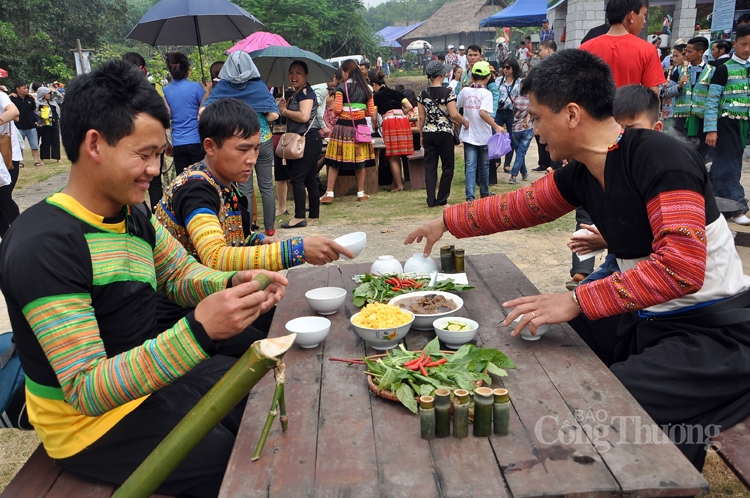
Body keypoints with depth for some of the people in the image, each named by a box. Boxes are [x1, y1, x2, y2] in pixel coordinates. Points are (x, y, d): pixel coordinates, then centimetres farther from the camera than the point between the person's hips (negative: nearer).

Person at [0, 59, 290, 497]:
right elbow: (86, 391, -30)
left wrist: (235, 285, -14)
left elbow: (182, 274, 9)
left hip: (152, 377, 8)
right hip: (92, 425, -8)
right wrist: (198, 331, -41)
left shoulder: (133, 214, -2)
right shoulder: (44, 246, -28)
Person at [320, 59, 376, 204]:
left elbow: (337, 110, -12)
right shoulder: (365, 89, 6)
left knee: (335, 162, 3)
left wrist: (333, 107, 10)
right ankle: (361, 193, 16)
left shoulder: (341, 88, -8)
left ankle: (329, 194, 3)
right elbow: (371, 111, 6)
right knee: (360, 161, 10)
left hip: (343, 127, -4)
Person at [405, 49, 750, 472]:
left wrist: (577, 301, -30)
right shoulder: (580, 174, 0)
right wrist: (447, 222, 21)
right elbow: (519, 206, 15)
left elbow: (682, 266, -30)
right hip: (647, 322, 8)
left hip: (714, 334, -8)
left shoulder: (659, 156, -23)